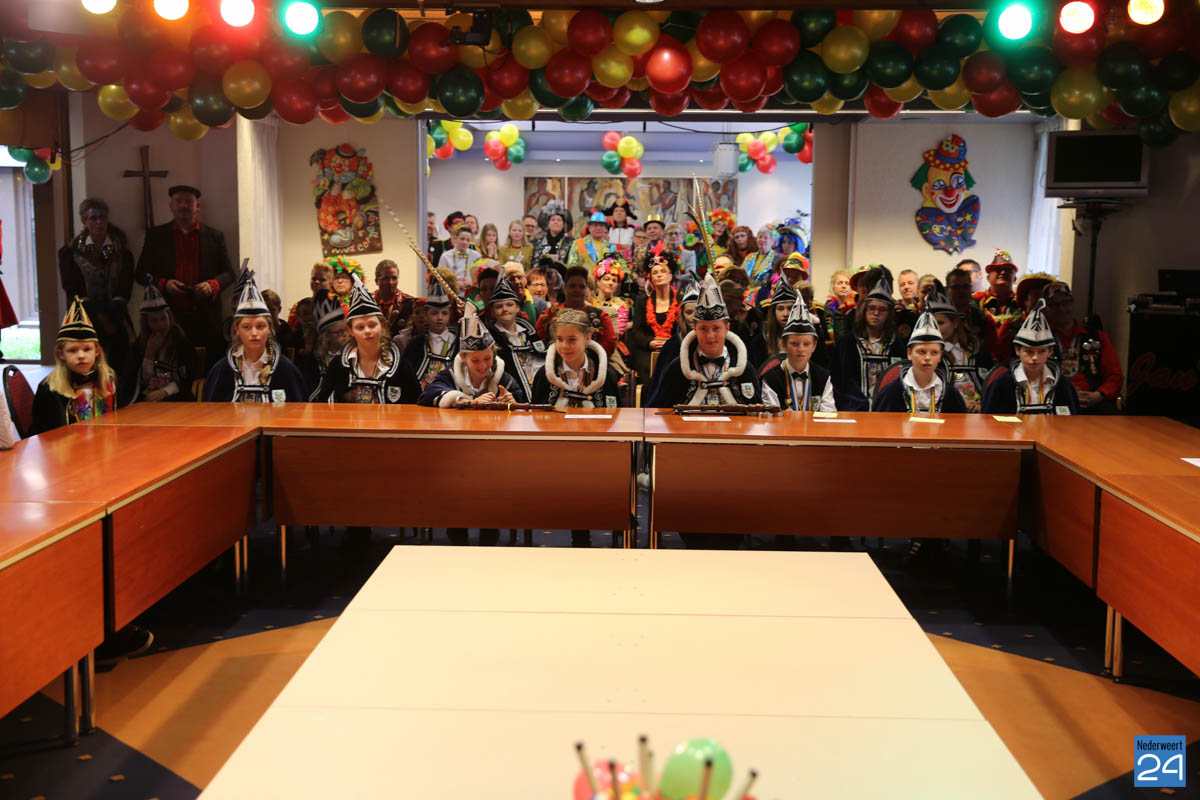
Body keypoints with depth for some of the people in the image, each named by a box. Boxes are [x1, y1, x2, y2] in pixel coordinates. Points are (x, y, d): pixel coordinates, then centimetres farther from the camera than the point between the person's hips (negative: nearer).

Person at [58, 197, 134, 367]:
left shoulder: (121, 251, 9)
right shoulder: (70, 252, 6)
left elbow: (125, 287, 3)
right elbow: (72, 288, -1)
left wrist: (110, 317, -12)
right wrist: (98, 316, -13)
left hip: (115, 318, 1)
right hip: (86, 319, -1)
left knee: (119, 362, -9)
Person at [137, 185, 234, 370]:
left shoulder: (215, 236, 14)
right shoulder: (155, 235, 13)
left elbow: (228, 273, 13)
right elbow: (142, 273, 12)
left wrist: (212, 285, -9)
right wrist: (163, 284, -7)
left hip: (206, 319, 0)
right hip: (168, 317, 0)